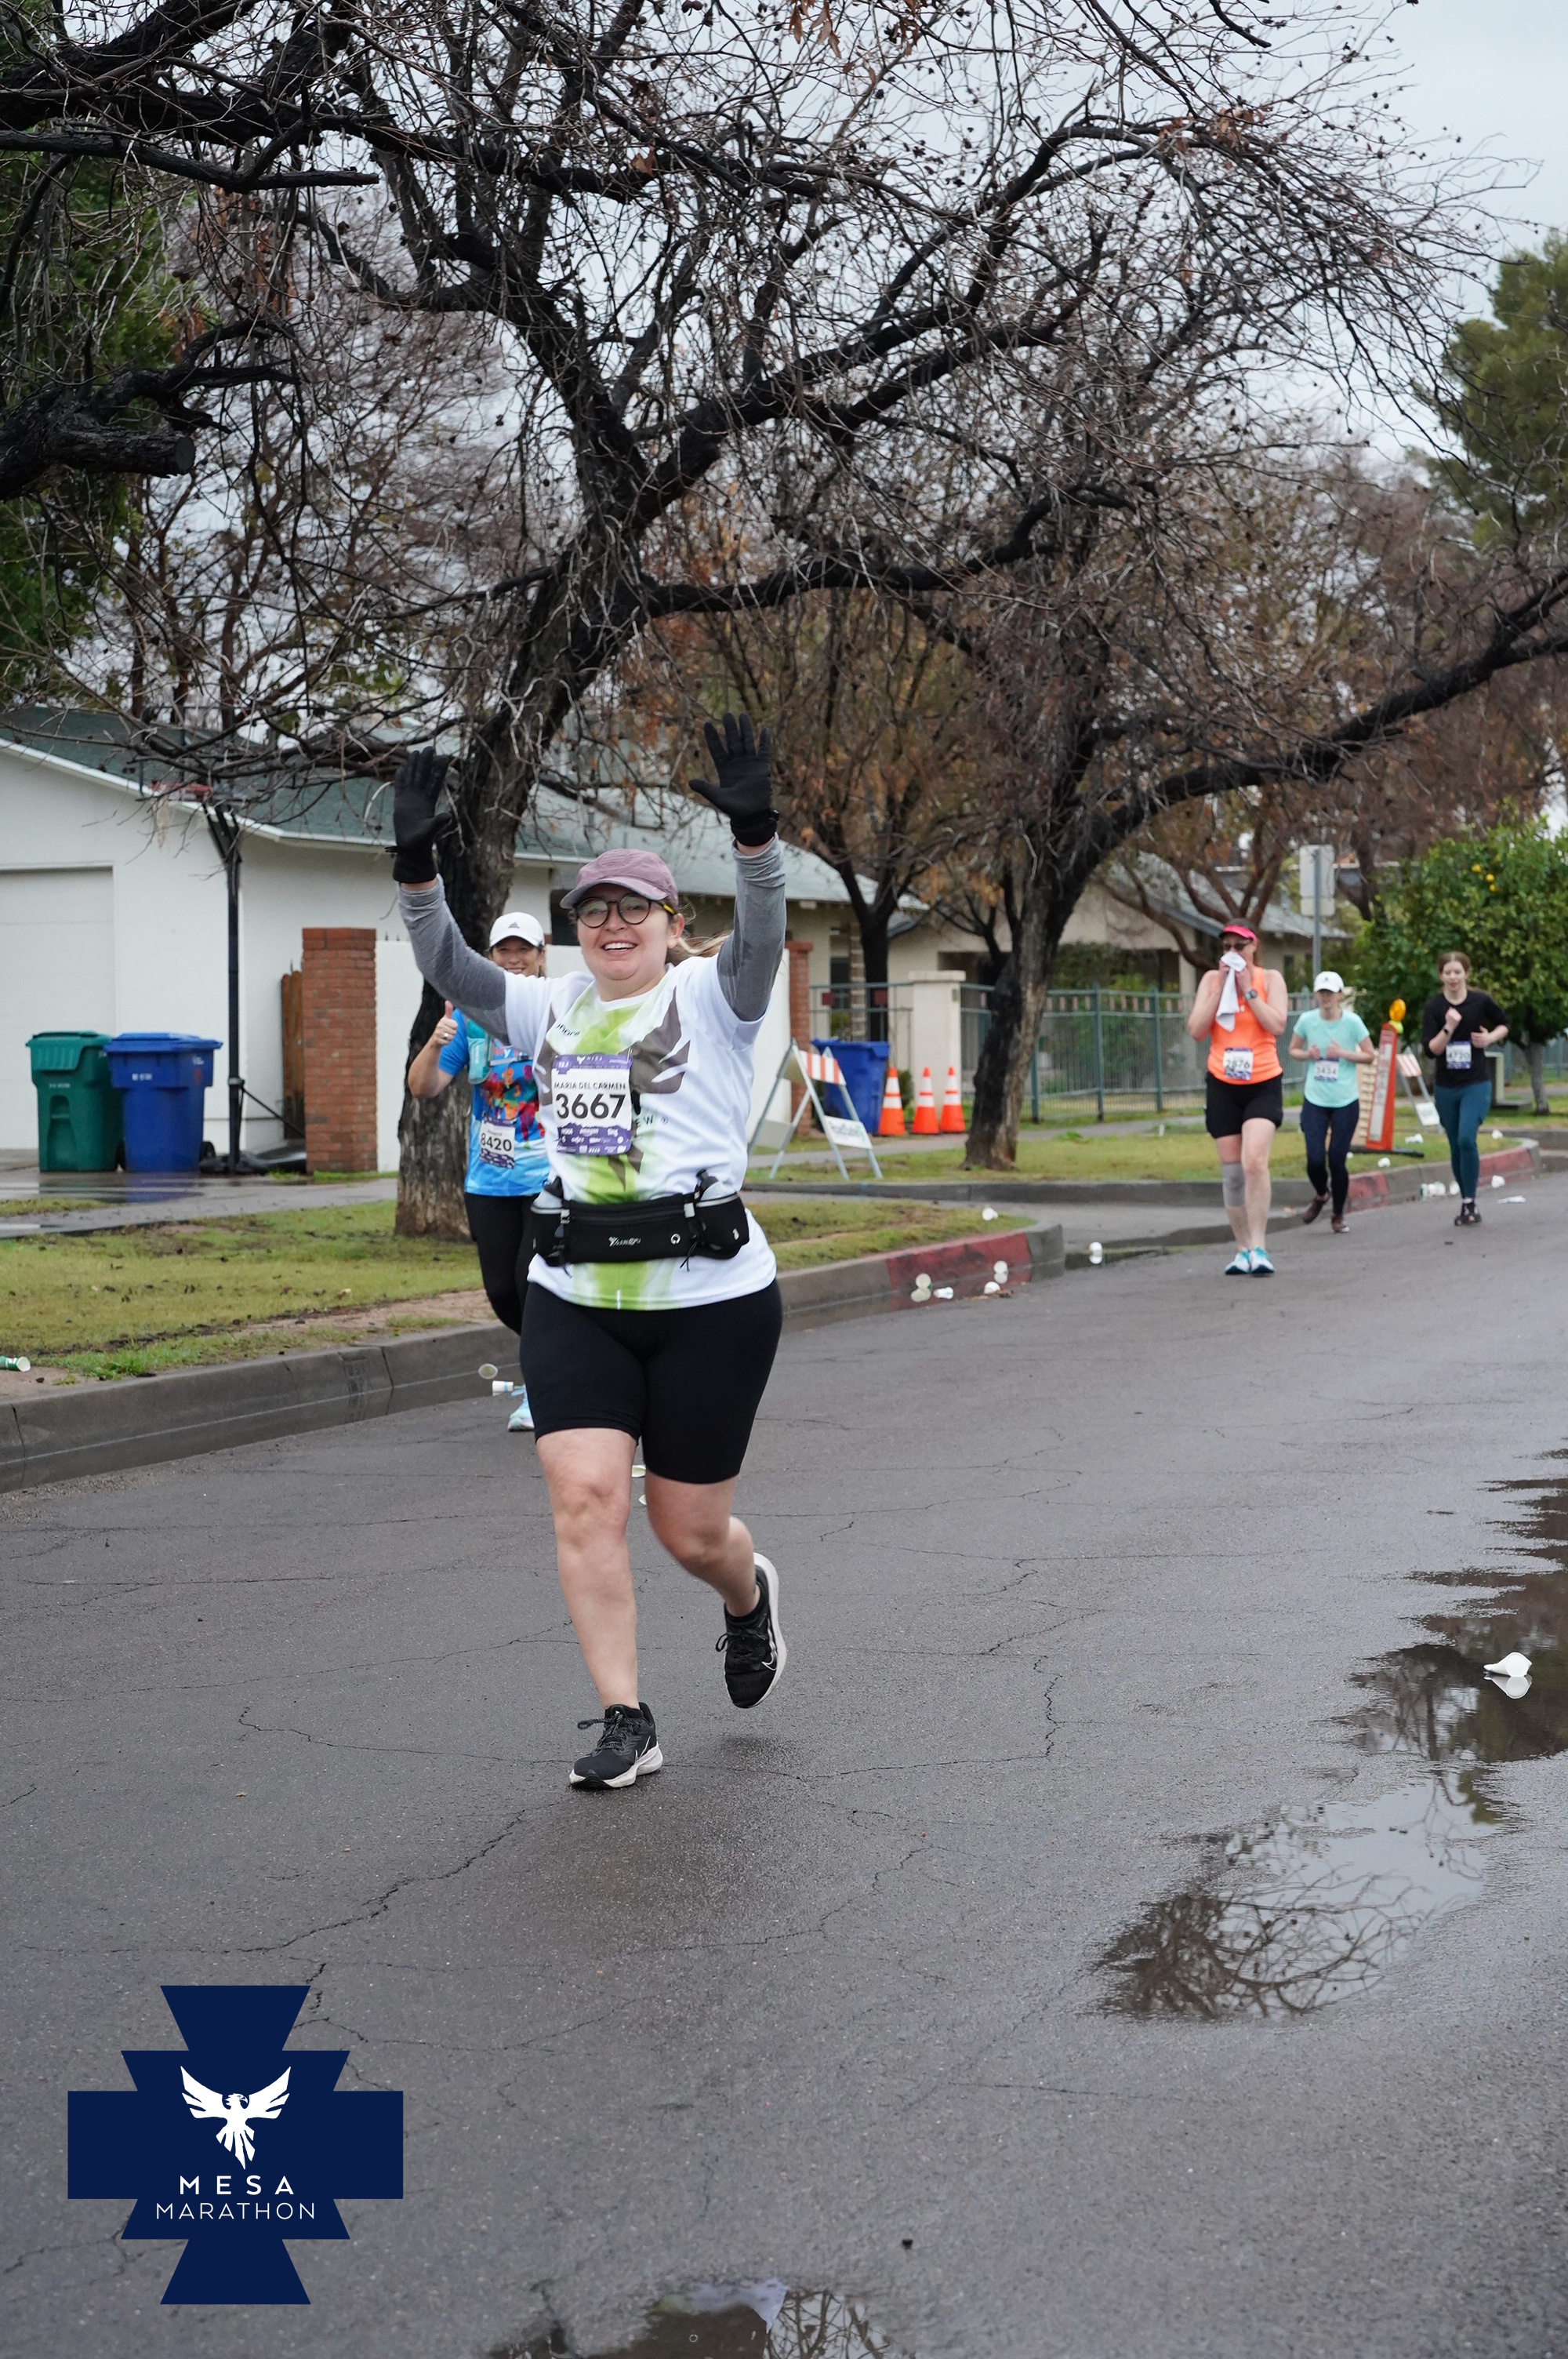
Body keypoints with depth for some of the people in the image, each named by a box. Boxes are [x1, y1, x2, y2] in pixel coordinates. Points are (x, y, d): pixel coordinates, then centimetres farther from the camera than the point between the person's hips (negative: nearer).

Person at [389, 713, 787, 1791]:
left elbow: (764, 933, -21)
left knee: (690, 1531, 6)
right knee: (585, 1499, -10)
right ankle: (627, 1722, 1)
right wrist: (418, 867, -11)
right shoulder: (553, 1007, 12)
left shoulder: (712, 997, -2)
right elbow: (450, 968, 3)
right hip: (575, 1299, 4)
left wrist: (756, 832, -37)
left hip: (709, 1298, -4)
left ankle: (751, 1595, 43)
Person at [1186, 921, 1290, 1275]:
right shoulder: (1211, 980, 6)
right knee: (1231, 1172, 5)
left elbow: (1277, 1025, -14)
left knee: (1254, 1162, -21)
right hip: (1223, 1086, 3)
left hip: (1263, 1084, -3)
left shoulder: (1270, 979, 0)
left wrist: (1248, 989, -13)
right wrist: (1221, 987, -9)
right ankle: (1243, 1249, 16)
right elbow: (1196, 1030, -5)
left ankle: (1259, 1248, -17)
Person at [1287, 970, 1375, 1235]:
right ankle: (1320, 1195, 27)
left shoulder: (1352, 1021, -7)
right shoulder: (1307, 1020, -2)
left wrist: (1343, 1053, -16)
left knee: (1337, 1161, -2)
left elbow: (1370, 1056, 0)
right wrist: (1308, 1054, -10)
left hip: (1346, 1103, -1)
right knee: (1315, 1160, -8)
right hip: (1314, 1101, 1)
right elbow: (1294, 1049, 12)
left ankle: (1338, 1214, 20)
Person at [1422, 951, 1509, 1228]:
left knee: (1466, 1139, -20)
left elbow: (1504, 1025, 13)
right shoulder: (1433, 1007, -4)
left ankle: (1469, 1203, -12)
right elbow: (1431, 1049, -11)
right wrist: (1448, 1028, -26)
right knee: (1456, 1147, 9)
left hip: (1476, 1084, -2)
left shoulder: (1481, 1001, -5)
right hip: (1445, 1088, 2)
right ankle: (1466, 1201, 25)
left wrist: (1490, 1037, -7)